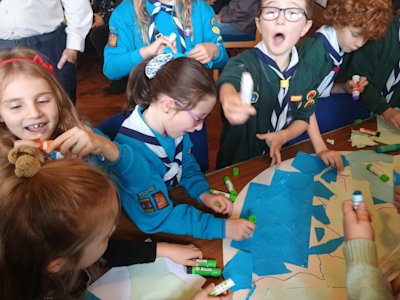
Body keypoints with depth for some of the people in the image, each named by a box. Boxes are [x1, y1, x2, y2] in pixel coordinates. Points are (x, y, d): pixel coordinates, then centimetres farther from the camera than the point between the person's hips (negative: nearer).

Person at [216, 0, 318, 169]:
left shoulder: (305, 73, -4)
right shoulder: (245, 63, -19)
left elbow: (305, 117, 7)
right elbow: (228, 82, -42)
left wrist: (284, 136, -14)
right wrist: (230, 98, -66)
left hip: (276, 158, 5)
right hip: (235, 162, -5)